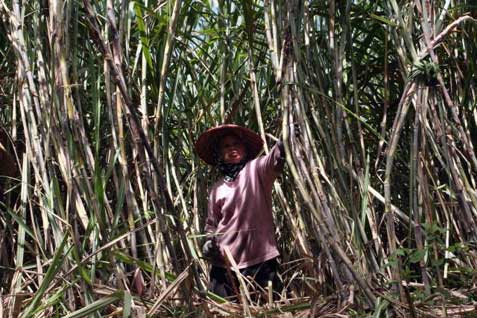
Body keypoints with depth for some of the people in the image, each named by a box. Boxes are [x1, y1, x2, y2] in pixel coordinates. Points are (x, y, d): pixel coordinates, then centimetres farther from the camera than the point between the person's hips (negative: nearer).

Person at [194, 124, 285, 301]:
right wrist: (210, 241, 2)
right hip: (225, 262, 3)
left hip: (260, 259, -3)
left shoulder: (256, 170, 2)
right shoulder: (217, 188, 12)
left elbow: (276, 157, -20)